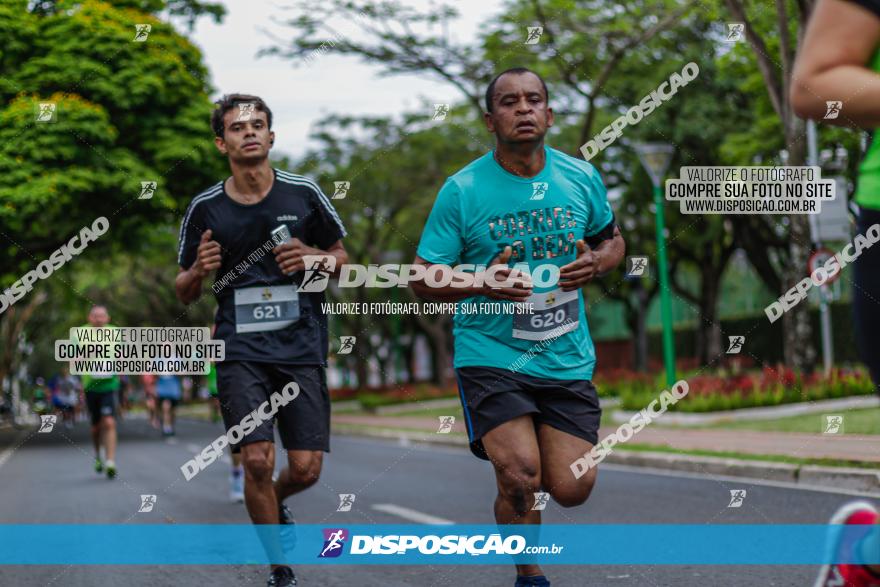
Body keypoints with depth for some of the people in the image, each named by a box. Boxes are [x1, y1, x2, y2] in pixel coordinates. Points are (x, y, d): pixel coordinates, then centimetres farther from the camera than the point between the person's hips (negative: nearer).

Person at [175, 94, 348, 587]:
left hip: (302, 347, 1)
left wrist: (313, 259, -8)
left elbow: (341, 257, 14)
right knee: (258, 459, -14)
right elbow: (184, 294, 11)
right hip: (241, 350, -1)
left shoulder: (304, 193, 2)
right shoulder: (205, 208, 2)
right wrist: (198, 272, -12)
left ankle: (274, 503, 35)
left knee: (306, 469, -3)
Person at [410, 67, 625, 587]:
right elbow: (424, 280, -3)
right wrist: (482, 282, -22)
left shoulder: (582, 177, 2)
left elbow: (612, 239, 19)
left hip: (567, 357, 3)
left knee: (571, 489, -2)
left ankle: (509, 459, 34)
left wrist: (597, 263, -5)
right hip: (490, 354, -3)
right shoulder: (462, 190, -7)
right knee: (520, 476, -19)